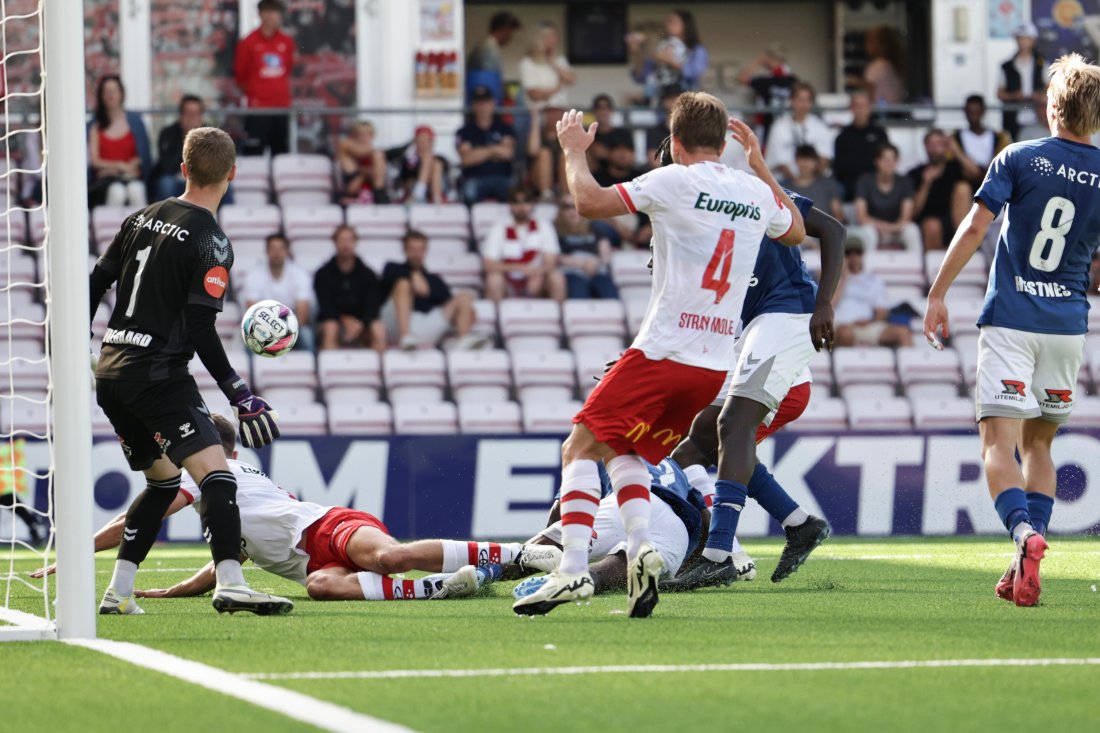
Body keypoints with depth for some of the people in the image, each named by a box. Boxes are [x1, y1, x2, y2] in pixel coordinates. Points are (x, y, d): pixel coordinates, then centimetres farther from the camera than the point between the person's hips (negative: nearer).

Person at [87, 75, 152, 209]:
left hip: (131, 177, 1)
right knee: (117, 191, -37)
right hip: (104, 180, -1)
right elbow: (94, 160, 4)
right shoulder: (95, 124, 8)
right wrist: (118, 166, -9)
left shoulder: (134, 120, 12)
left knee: (136, 189, -36)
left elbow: (143, 155, 9)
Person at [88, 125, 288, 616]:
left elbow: (94, 285, 14)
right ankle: (229, 583, -35)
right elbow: (200, 330, -15)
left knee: (163, 481, 21)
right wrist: (238, 393, -11)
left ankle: (117, 592, 17)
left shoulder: (141, 219, 11)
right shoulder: (211, 243, -10)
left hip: (109, 371, 8)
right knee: (216, 475, -16)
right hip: (158, 374, -8)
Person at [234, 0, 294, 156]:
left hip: (282, 107, 4)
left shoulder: (287, 42, 6)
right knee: (254, 153, -7)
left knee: (281, 153, 7)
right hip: (257, 108, -4)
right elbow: (240, 74, 3)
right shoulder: (249, 42, -5)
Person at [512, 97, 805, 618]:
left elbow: (590, 203, -13)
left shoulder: (675, 182, -7)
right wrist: (759, 164, 40)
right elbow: (795, 231, 34)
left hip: (663, 354, -6)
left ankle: (573, 568, -17)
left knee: (581, 449, -1)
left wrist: (574, 152, 5)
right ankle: (641, 547, -3)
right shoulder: (756, 193, 12)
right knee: (620, 451, 20)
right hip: (716, 364, 7)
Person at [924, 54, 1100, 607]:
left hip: (1009, 319, -3)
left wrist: (937, 294, -2)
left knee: (998, 443, -7)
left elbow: (974, 228, -8)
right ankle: (1025, 568, 7)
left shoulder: (1019, 159, -3)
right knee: (1037, 443, 16)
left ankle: (1026, 533, -34)